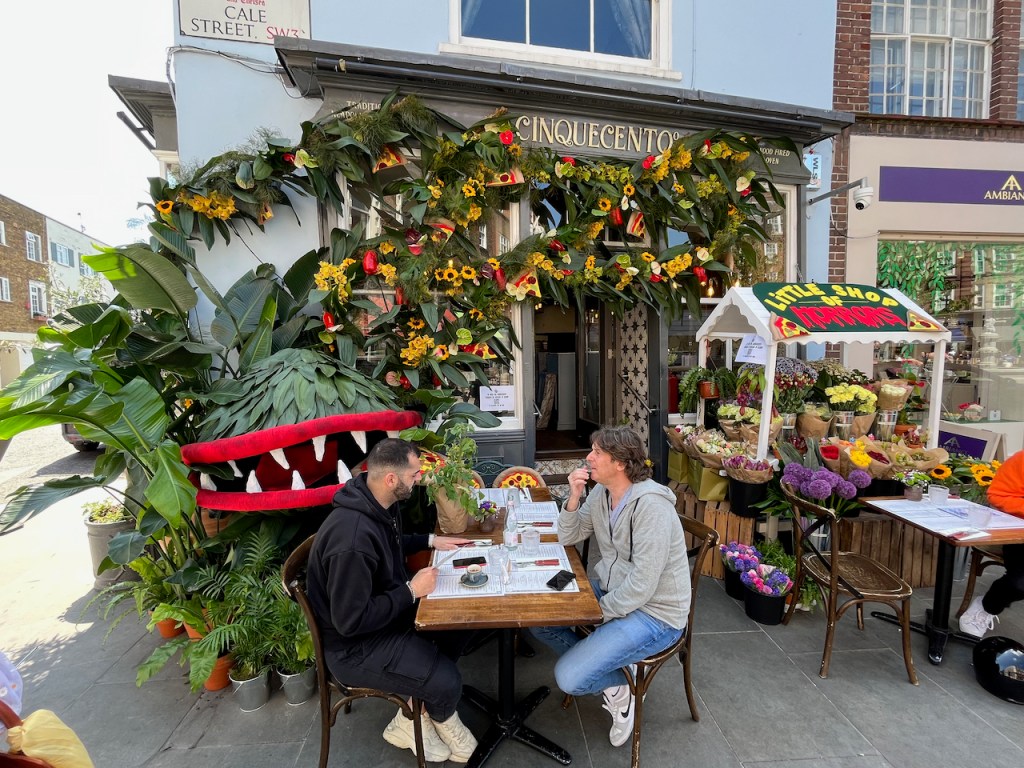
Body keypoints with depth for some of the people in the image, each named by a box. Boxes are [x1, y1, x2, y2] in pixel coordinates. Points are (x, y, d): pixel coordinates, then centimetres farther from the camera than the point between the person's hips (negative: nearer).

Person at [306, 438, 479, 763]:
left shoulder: (380, 505, -6)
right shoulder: (352, 538, -35)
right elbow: (351, 621, -29)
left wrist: (430, 540, 5)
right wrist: (411, 591, -22)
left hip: (387, 609, 9)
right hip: (355, 645, -9)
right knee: (447, 682, -15)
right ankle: (441, 720, 24)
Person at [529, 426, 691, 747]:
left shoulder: (650, 506, -26)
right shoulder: (602, 492, -1)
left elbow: (642, 585, -26)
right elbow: (568, 537, 5)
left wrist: (600, 612, -15)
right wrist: (574, 497, -12)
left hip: (654, 613, -8)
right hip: (611, 591, 8)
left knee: (569, 678, -17)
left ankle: (619, 683, 13)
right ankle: (603, 669, 13)